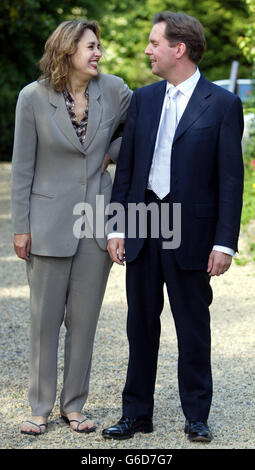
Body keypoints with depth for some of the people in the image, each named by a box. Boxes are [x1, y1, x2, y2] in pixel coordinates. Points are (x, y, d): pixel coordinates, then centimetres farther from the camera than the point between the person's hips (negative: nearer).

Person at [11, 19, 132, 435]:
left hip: (97, 222, 2)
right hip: (50, 223, -2)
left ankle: (74, 405, 20)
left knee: (84, 318, 7)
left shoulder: (113, 90, -1)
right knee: (45, 318, 4)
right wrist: (21, 226, -4)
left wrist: (113, 151, 3)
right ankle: (40, 408, 16)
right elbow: (22, 167, -3)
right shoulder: (34, 97, -7)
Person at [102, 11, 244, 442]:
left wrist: (225, 242, -12)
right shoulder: (143, 99, 9)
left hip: (191, 230, -4)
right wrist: (116, 227, 2)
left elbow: (231, 178, -7)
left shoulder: (223, 104, -4)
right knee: (141, 324, 11)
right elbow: (125, 167, 9)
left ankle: (196, 417, 18)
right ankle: (136, 414, 21)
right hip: (142, 225, 4)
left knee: (194, 328, 6)